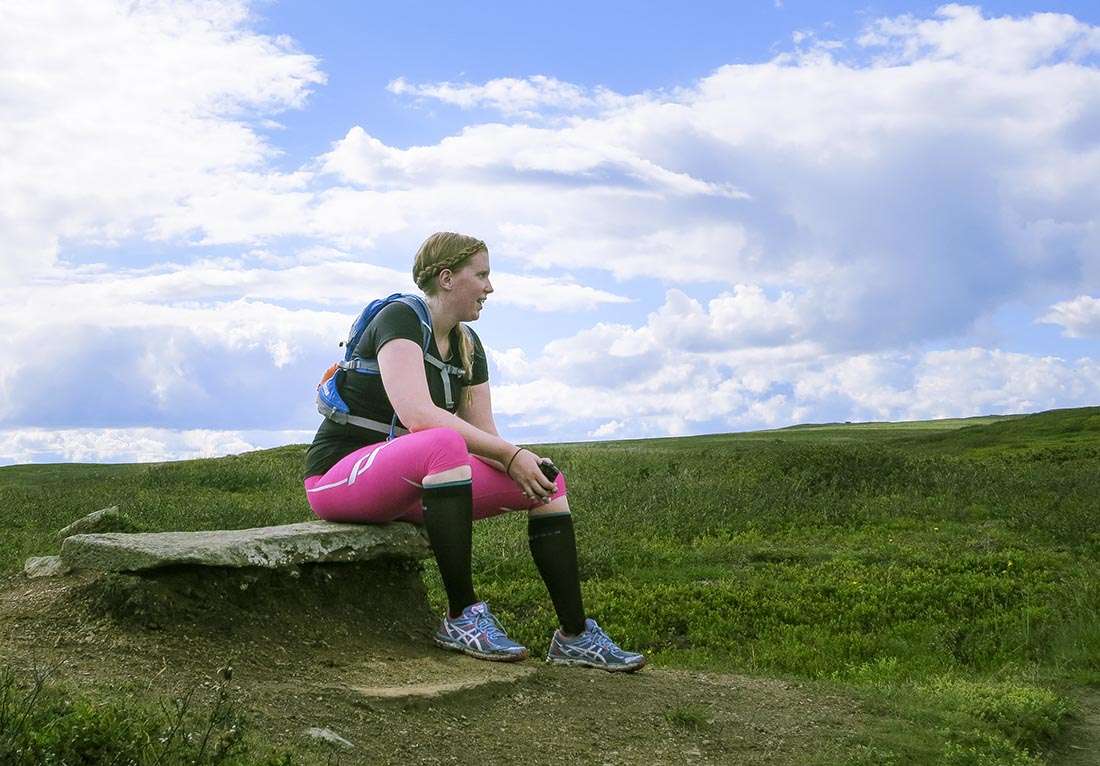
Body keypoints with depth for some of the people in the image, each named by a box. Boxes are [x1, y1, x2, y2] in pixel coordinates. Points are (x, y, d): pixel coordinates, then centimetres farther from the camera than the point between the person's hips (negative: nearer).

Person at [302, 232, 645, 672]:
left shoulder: (468, 344, 10)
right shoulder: (400, 319, -14)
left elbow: (484, 436, 5)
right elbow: (417, 415, -30)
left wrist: (523, 466, -17)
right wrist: (510, 455, -30)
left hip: (417, 480, 8)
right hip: (340, 474, -8)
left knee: (549, 483, -5)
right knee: (444, 443, -40)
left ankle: (574, 635, -4)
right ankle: (462, 617, -31)